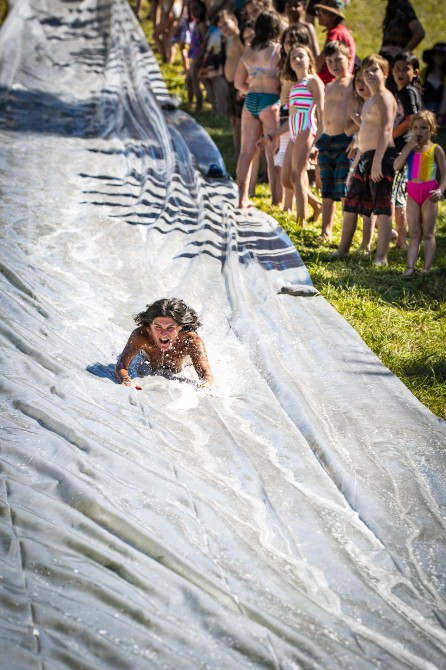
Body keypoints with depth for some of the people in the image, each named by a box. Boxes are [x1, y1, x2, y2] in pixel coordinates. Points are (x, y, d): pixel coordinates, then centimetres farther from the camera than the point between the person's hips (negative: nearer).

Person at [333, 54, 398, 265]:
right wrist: (354, 167, 26)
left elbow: (386, 130, -20)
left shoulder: (384, 97, -8)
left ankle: (381, 257, -8)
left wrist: (377, 161, -29)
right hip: (364, 157, 10)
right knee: (350, 205, 14)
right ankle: (342, 250, 25)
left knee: (382, 207, -8)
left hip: (382, 156, -10)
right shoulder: (369, 101, 22)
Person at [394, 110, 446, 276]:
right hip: (412, 192, 4)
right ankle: (410, 267, 4)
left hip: (429, 192, -4)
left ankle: (427, 267, 1)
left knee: (428, 234, 1)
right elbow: (397, 166, -4)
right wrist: (408, 147, -9)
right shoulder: (410, 149, 10)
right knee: (414, 234, 5)